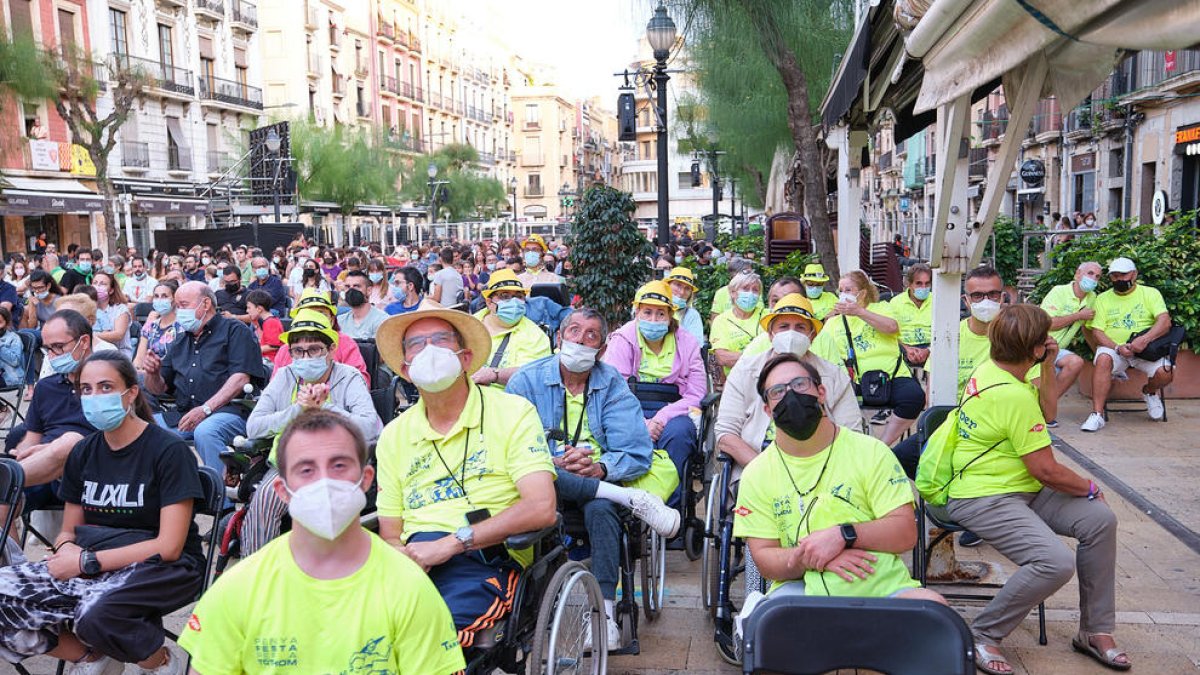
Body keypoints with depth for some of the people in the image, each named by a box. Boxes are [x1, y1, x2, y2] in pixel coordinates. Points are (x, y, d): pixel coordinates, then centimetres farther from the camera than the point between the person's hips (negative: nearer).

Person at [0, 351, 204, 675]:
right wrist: (67, 549, -8)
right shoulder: (83, 452, 10)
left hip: (163, 571, -6)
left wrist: (87, 561, -17)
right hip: (93, 570, 6)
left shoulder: (169, 450, -9)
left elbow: (168, 547, -13)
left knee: (98, 614, -36)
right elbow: (69, 530, 17)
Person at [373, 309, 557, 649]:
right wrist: (407, 560, -12)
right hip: (415, 562, 4)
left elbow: (541, 508, -10)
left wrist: (452, 542, -15)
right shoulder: (393, 436, 17)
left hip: (486, 562, -4)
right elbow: (390, 536, 14)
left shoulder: (512, 412, 3)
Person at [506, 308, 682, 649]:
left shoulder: (613, 384, 6)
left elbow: (637, 452, -6)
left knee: (601, 509, -34)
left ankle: (605, 611, -28)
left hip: (596, 480, 0)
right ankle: (633, 499, -28)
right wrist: (554, 465, -26)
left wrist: (601, 468, -26)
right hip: (545, 481, 0)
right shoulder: (527, 380, 4)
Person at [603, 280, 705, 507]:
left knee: (678, 430, -34)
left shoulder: (687, 343, 6)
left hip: (672, 414, 1)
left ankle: (670, 505, -24)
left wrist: (661, 418, -17)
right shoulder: (623, 340, 2)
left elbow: (696, 395, -1)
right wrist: (641, 424, -23)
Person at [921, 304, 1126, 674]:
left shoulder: (990, 369, 6)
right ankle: (983, 636, -6)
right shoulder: (1014, 397, -23)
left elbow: (1046, 415, 24)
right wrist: (1090, 488, 0)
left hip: (1021, 490, 11)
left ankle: (1095, 631, 11)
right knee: (1056, 561, -27)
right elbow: (1046, 470, -19)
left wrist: (1048, 367, 9)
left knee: (1100, 519, -1)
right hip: (983, 499, -11)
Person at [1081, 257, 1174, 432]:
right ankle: (1097, 414, -34)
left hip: (1147, 350, 0)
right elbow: (1097, 332, 1)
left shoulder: (1150, 293, 7)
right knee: (1103, 359, -35)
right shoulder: (1102, 299, 10)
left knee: (1165, 373, -28)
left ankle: (1149, 392, 12)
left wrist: (1144, 339, -26)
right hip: (1113, 348, 0)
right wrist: (1118, 347, -17)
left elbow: (1165, 321, -8)